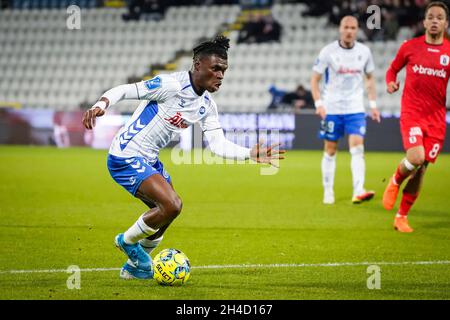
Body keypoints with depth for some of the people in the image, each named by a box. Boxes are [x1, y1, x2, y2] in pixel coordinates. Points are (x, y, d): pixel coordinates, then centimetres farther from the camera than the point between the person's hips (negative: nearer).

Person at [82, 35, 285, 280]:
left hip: (148, 160, 10)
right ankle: (128, 240, 4)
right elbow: (124, 90, -20)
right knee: (172, 205, -22)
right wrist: (100, 105, -38)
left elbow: (218, 145, 3)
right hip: (126, 156, -10)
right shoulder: (171, 85, -20)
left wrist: (252, 154, -10)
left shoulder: (207, 106, 5)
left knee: (166, 211, 20)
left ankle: (134, 266, 38)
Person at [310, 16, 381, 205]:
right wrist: (319, 104, -13)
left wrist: (373, 104, 10)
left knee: (357, 149, -13)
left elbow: (370, 78, 16)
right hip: (332, 109, -1)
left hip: (355, 109, 1)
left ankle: (358, 191, -22)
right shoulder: (328, 52, -6)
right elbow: (315, 79, -1)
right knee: (330, 152, 6)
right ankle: (328, 192, 18)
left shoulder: (364, 51, 2)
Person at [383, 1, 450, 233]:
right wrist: (391, 82, -5)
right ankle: (395, 181, 9)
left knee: (420, 170, 4)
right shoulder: (410, 47, 2)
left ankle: (402, 217, 19)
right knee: (416, 157, -25)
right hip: (411, 112, -2)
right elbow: (393, 69, 17)